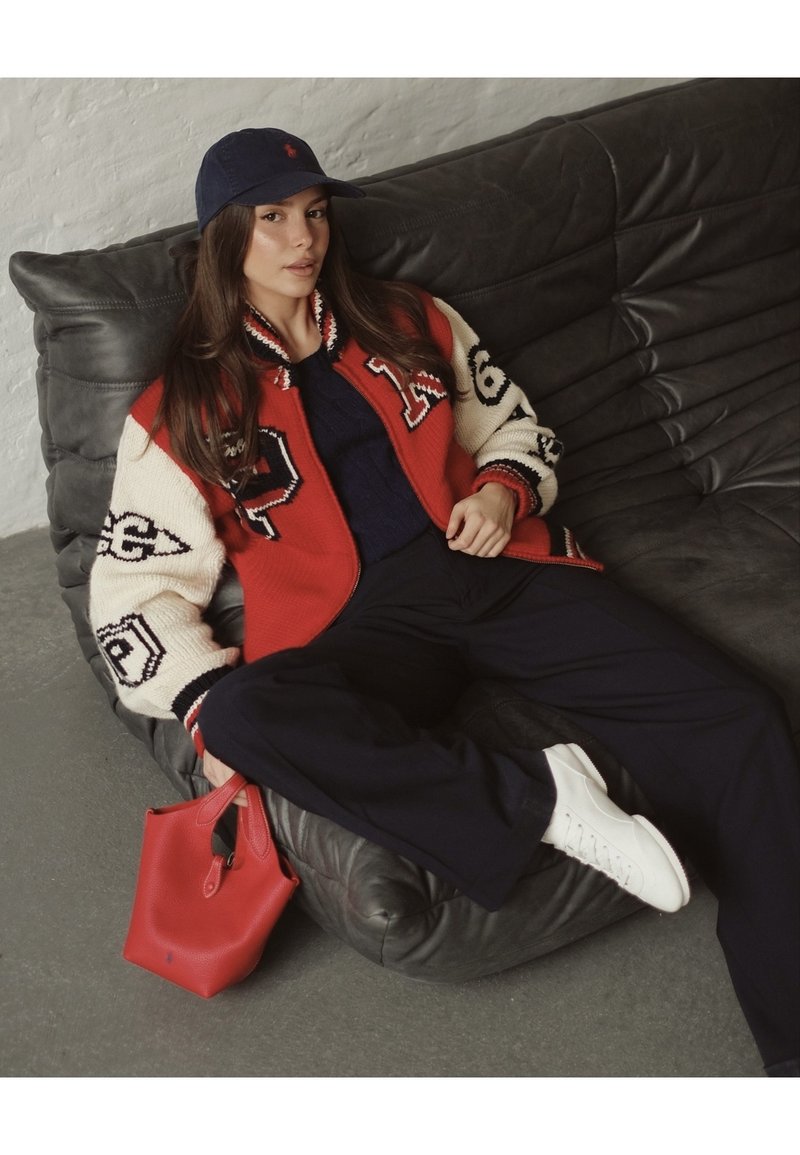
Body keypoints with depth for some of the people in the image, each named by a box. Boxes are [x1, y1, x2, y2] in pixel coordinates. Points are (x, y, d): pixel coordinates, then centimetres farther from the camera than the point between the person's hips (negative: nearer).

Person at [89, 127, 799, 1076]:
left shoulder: (407, 324, 18)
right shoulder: (182, 415, 9)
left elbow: (512, 422, 27)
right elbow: (135, 590, 5)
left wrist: (503, 486, 2)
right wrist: (209, 703, -13)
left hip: (497, 571, 3)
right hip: (359, 624, -2)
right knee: (247, 719, -38)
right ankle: (535, 796, -28)